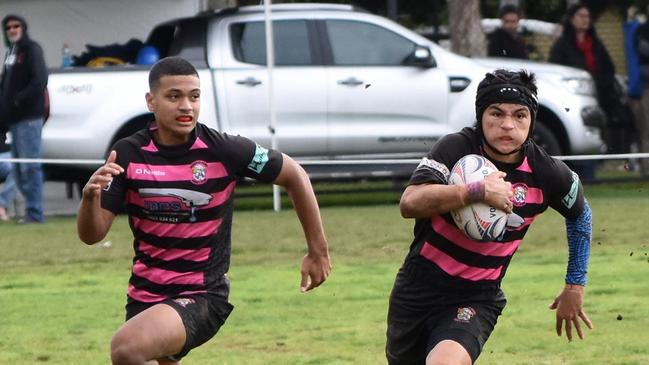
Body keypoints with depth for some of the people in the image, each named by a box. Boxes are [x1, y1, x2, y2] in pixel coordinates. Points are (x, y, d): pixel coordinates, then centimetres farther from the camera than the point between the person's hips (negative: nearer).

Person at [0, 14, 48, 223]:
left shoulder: (31, 50, -6)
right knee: (19, 169, 11)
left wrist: (20, 100, -19)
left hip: (29, 119, -9)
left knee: (30, 167, -11)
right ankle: (32, 211, 16)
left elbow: (39, 80, -19)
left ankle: (34, 212, -11)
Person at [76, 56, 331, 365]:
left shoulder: (224, 151, -14)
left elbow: (294, 175, 1)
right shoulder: (128, 154, -7)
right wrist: (90, 197, -29)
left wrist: (318, 252, 4)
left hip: (203, 296, -5)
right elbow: (91, 235, -7)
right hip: (145, 295, 5)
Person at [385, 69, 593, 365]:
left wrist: (575, 286, 18)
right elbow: (409, 203, -31)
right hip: (416, 291, 1)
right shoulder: (455, 148, -15)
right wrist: (479, 191, -40)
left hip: (475, 301, -1)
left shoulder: (547, 174, -8)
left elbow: (579, 214, 15)